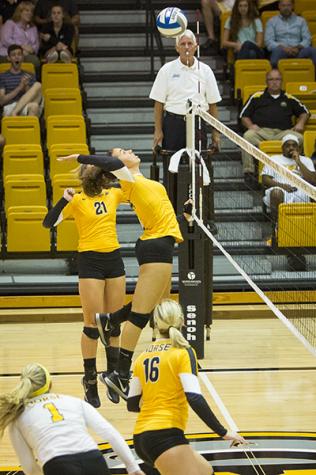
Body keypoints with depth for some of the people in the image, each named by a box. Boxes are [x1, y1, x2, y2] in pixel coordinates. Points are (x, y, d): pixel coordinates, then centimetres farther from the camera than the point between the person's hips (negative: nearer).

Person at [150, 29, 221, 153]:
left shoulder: (205, 70, 7)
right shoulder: (167, 70, 3)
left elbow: (212, 104, 9)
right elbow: (159, 103, 3)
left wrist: (215, 132, 5)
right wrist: (158, 130, -3)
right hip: (173, 123, -1)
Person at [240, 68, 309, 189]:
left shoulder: (289, 99, 27)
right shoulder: (256, 97, 22)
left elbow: (304, 112, 33)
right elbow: (244, 116, 18)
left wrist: (300, 123, 10)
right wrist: (251, 125, -4)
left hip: (283, 132, 1)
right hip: (261, 131, -1)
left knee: (298, 138, -33)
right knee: (248, 136, -36)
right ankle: (249, 172, -37)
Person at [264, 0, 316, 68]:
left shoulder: (301, 21, 20)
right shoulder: (272, 21, 15)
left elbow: (307, 39, 10)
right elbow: (268, 41, 2)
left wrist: (298, 47, -13)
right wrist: (283, 48, -16)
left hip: (298, 52, 2)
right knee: (277, 50, -40)